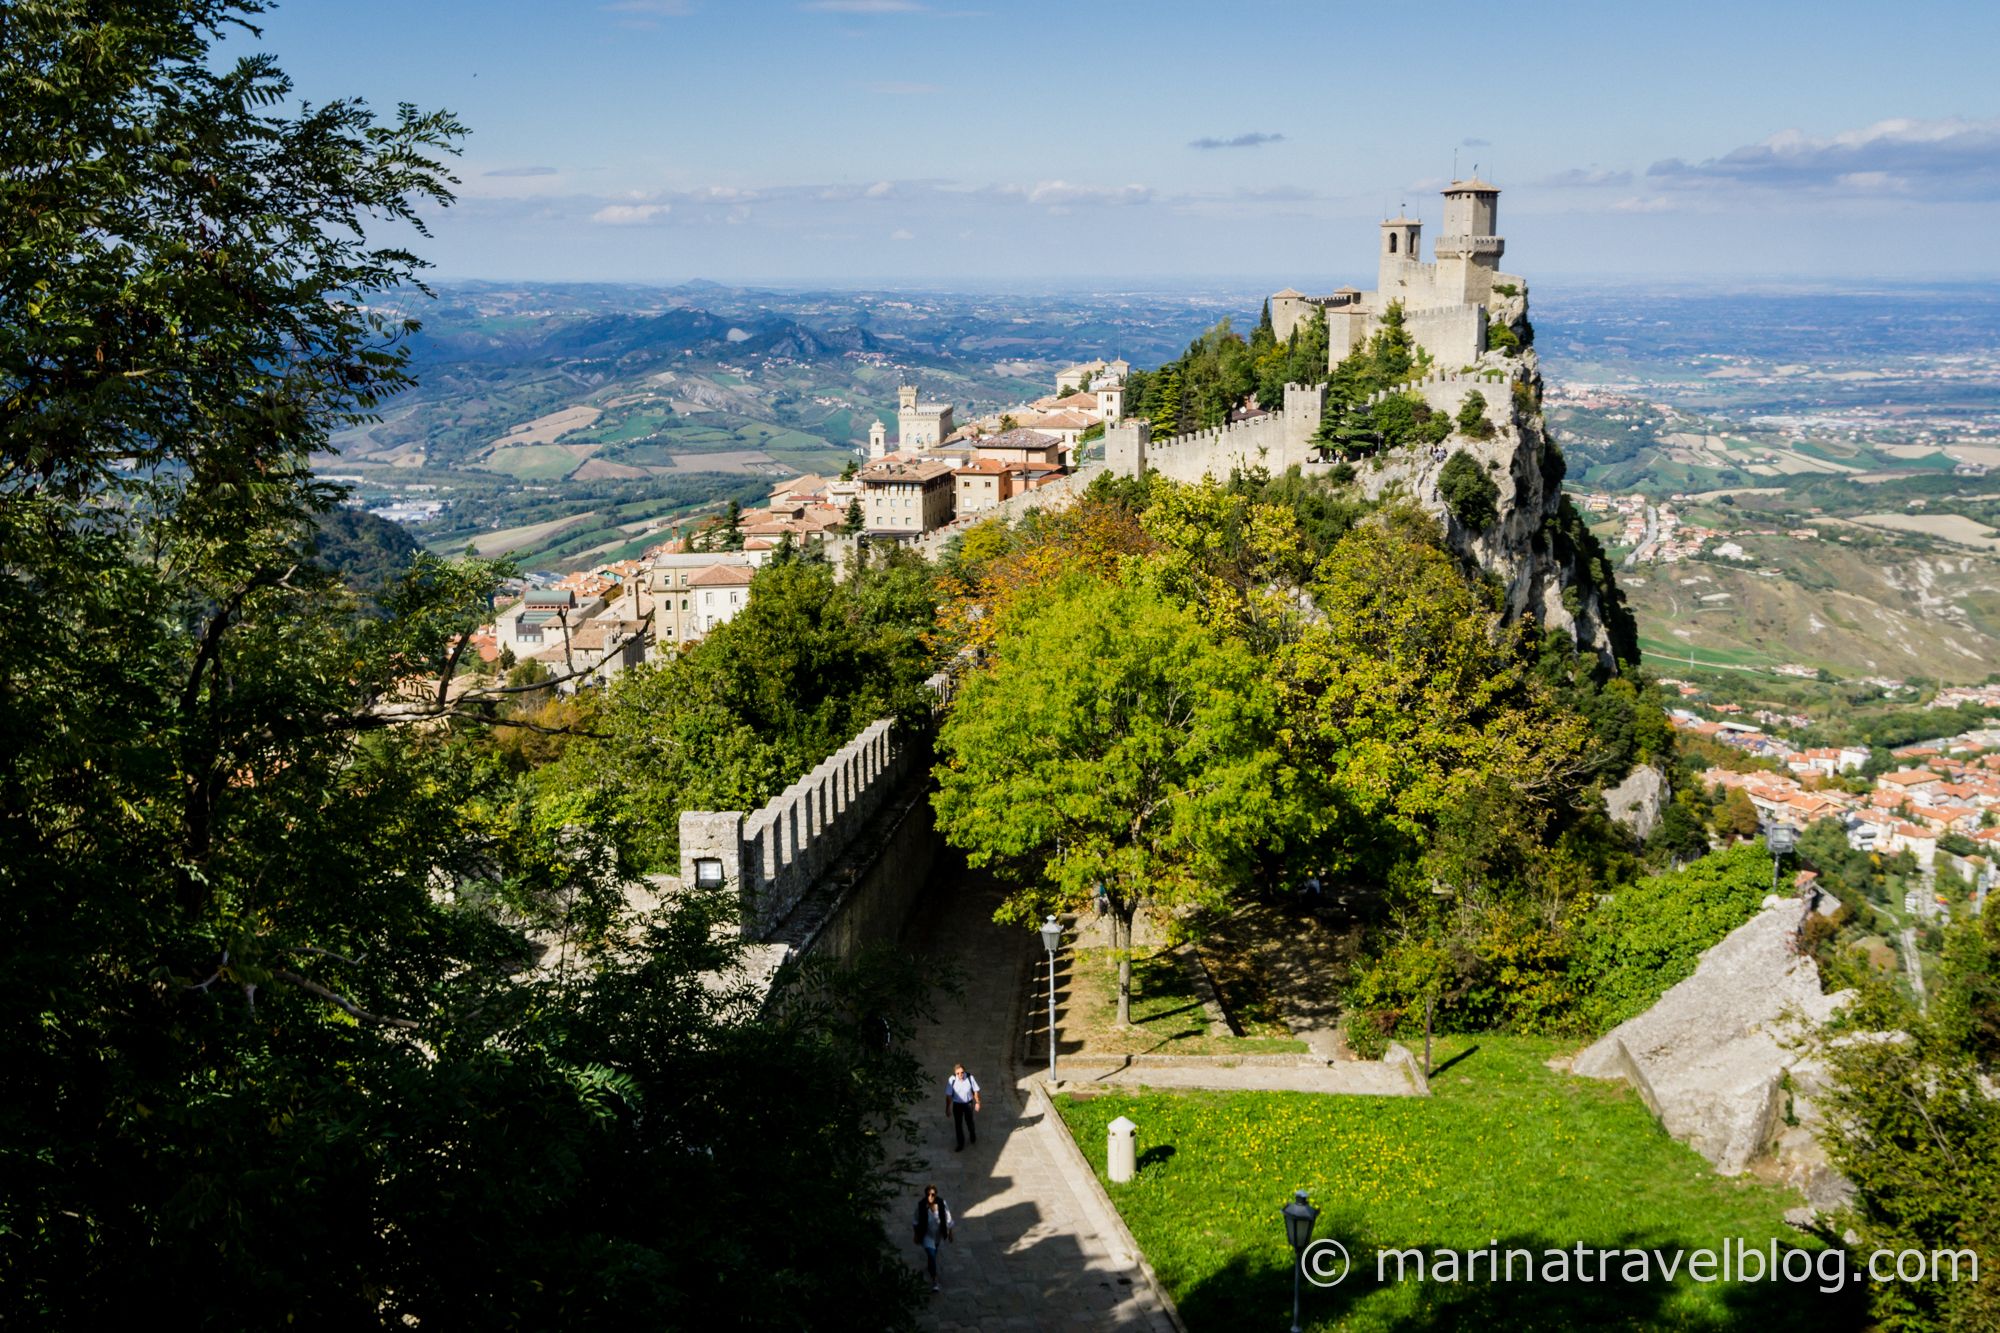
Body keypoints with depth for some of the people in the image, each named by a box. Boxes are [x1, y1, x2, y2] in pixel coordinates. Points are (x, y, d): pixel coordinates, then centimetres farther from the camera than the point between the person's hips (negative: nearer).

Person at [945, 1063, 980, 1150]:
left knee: (969, 1122, 22)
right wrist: (947, 1108, -6)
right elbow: (948, 1095, -14)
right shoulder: (952, 1080, -26)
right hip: (957, 1104, 0)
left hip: (968, 1104, 0)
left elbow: (975, 1091, -9)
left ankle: (972, 1135, 55)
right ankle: (960, 1144, 32)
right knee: (958, 1124, 11)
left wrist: (977, 1103, 1)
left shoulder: (970, 1078, -25)